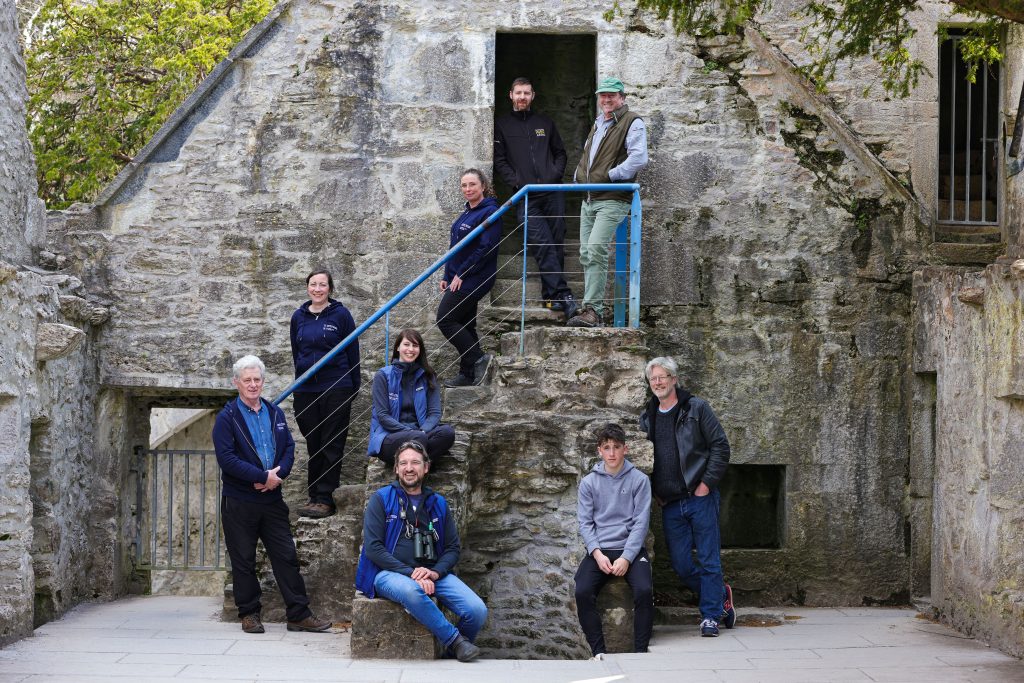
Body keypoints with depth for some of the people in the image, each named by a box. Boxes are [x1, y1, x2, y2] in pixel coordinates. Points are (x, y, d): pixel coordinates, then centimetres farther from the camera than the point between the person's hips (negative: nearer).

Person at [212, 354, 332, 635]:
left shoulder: (275, 413, 11)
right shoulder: (227, 417, -5)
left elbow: (289, 448, 10)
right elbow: (226, 458, -15)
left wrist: (277, 475, -10)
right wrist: (264, 476, -18)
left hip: (272, 498, 4)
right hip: (239, 503, -4)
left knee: (286, 556, 3)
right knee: (243, 561, 4)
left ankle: (299, 614, 6)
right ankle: (249, 614, 14)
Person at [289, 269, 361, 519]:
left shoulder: (340, 314, -2)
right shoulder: (299, 317, 9)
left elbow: (353, 352, 0)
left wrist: (353, 389, -1)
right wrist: (302, 375, 15)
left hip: (336, 388, -4)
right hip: (306, 390, 4)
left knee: (332, 445, -3)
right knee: (313, 445, 9)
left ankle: (324, 498, -2)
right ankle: (313, 496, 15)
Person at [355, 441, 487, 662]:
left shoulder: (438, 504, 16)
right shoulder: (381, 499, 3)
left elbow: (453, 548, 14)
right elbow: (373, 548, -6)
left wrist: (435, 572, -9)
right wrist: (411, 573, -16)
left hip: (432, 574, 4)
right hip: (389, 573, -4)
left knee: (477, 611, -20)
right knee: (411, 590, -41)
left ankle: (456, 653, 9)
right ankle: (455, 639, -24)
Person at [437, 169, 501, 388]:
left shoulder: (490, 212, -14)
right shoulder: (466, 214, 15)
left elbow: (486, 248, -22)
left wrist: (461, 274, -19)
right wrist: (447, 276, 15)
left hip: (473, 278, -9)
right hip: (459, 279, 9)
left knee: (445, 320, -12)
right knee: (464, 325, 10)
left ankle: (478, 358, -6)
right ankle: (468, 374, 15)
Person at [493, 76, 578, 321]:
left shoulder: (545, 123, 19)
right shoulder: (502, 126, 12)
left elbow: (560, 152, 22)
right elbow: (499, 160, 6)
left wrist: (556, 175, 3)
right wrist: (516, 182, -8)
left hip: (553, 193, 3)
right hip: (526, 197, -3)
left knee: (555, 244, 0)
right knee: (542, 245, -14)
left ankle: (551, 295, 7)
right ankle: (562, 294, -21)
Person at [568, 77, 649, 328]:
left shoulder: (632, 123, -4)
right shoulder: (598, 123, 22)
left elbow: (639, 158, -17)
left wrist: (610, 175, -17)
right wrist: (578, 177, 18)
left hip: (613, 199, -8)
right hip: (589, 199, 9)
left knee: (596, 249, -21)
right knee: (586, 254, 5)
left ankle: (592, 310, -23)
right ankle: (594, 313, 9)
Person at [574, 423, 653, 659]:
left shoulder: (639, 480, 3)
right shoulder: (589, 483, 8)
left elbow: (641, 522, -2)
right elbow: (585, 522, 5)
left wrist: (626, 558, -13)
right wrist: (597, 554, -11)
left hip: (631, 549, -1)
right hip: (599, 550, 1)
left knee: (644, 591, -29)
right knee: (583, 592, -26)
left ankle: (640, 652, -17)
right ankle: (598, 651, -17)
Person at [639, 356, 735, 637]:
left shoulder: (696, 408, -2)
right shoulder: (647, 418, 12)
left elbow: (720, 446, -4)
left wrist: (707, 483, -10)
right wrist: (654, 492, 10)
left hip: (700, 498, -5)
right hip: (670, 504, 5)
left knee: (708, 560, -2)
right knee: (679, 562, 6)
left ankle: (710, 616, 7)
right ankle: (721, 595, 26)